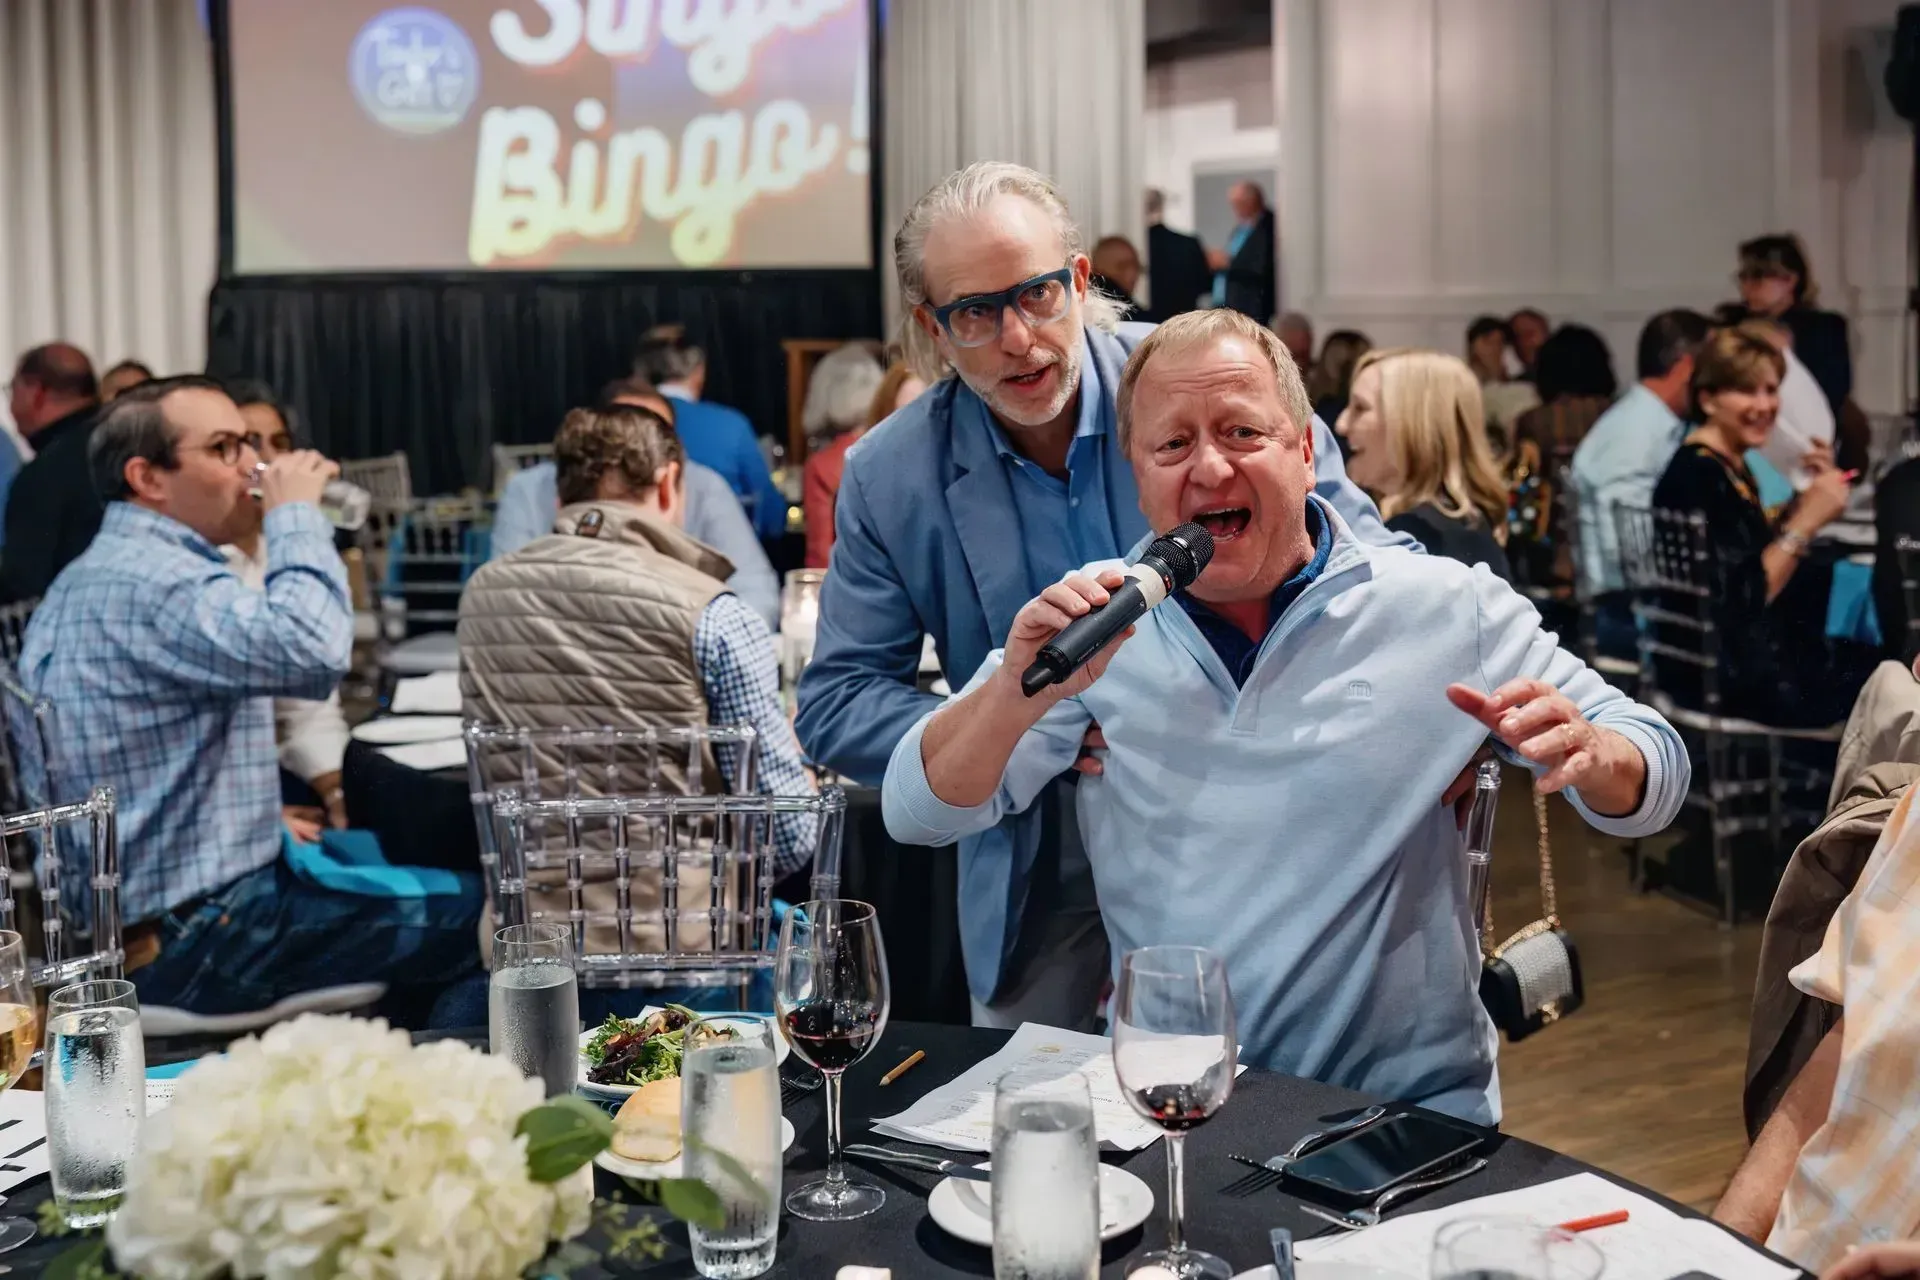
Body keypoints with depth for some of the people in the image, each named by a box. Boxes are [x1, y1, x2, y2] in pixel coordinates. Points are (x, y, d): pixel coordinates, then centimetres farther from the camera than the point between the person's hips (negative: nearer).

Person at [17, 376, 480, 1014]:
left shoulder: (88, 578, 14)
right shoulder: (154, 577, -20)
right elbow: (310, 654, -37)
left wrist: (261, 818, 22)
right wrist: (296, 514, -22)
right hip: (193, 942, -11)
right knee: (481, 918, -10)